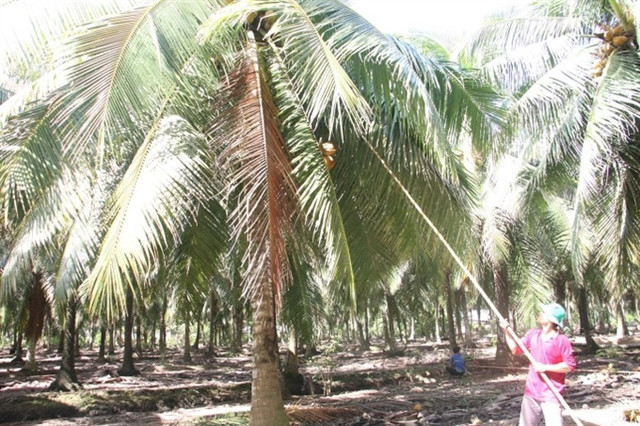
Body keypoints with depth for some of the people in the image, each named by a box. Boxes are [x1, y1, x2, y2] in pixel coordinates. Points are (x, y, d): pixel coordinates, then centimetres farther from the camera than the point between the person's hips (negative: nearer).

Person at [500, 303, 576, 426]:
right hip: (531, 392, 6)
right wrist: (507, 331, 4)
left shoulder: (562, 340, -14)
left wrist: (545, 367, -20)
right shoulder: (532, 335, 4)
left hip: (551, 395, -6)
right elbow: (516, 350, 12)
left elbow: (570, 365, -16)